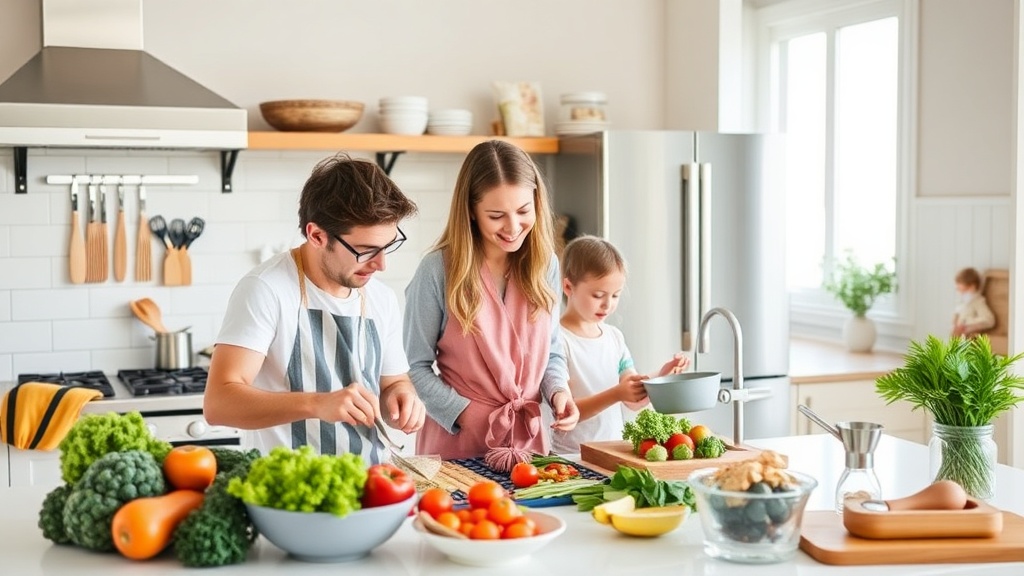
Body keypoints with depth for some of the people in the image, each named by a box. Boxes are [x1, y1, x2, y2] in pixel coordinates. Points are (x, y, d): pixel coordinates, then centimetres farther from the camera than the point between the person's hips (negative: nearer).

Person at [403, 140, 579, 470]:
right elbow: (415, 367, -8)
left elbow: (551, 353, 11)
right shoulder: (438, 270, -13)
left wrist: (558, 392, -7)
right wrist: (465, 414, -16)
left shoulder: (545, 264, 1)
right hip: (456, 442, -4)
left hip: (528, 439, 4)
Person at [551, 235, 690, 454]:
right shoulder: (557, 340, -8)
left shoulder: (614, 336, 12)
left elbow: (634, 401, 13)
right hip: (571, 456, -6)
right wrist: (616, 394, -22)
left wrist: (662, 376, -4)